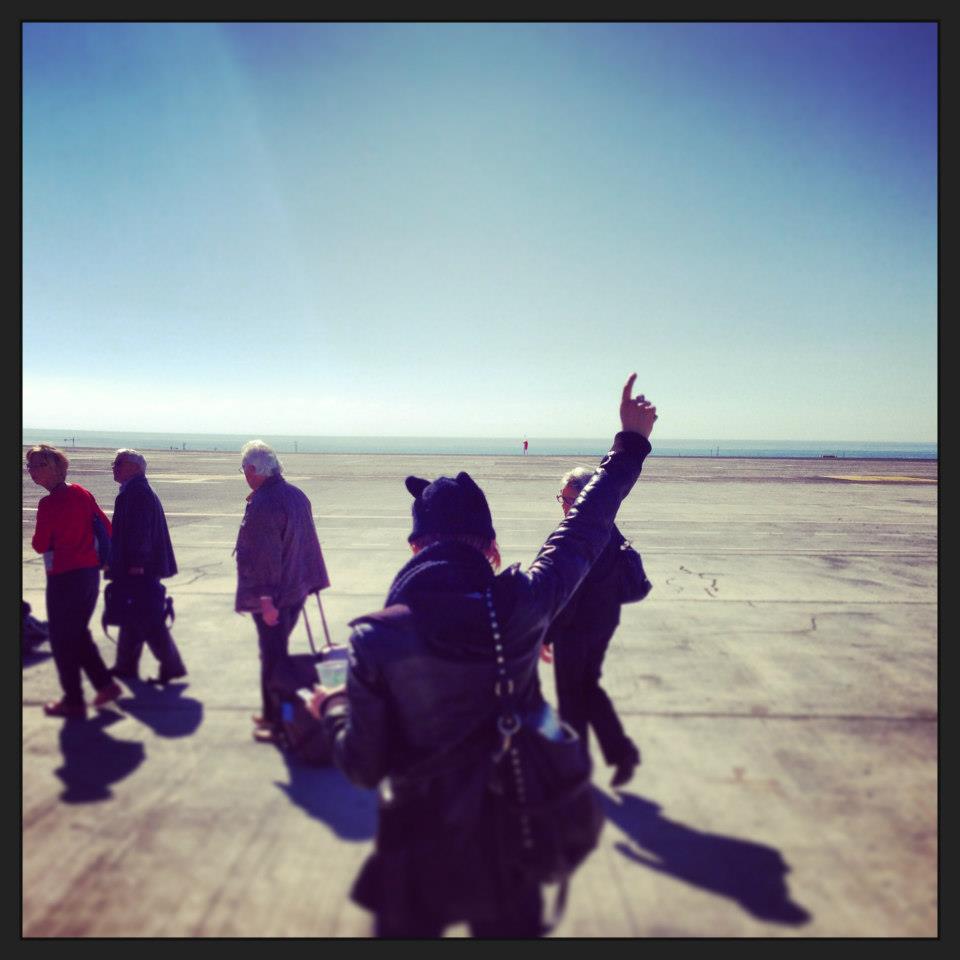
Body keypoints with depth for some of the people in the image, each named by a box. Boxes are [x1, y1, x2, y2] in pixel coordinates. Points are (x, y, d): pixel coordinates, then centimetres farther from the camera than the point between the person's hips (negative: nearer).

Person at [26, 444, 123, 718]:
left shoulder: (48, 504, -16)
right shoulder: (82, 493, 4)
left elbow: (40, 545, -11)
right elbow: (107, 527, 8)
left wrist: (42, 537, 10)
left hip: (64, 577, -7)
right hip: (91, 572, 7)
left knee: (62, 640, 8)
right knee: (79, 633, 22)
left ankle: (73, 700, 15)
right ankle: (105, 684, 20)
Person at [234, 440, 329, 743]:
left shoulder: (261, 504, -21)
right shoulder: (297, 495, 6)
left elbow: (263, 556, -24)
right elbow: (307, 541, 13)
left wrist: (265, 599, -22)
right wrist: (310, 580, 20)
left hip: (271, 597, -8)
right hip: (297, 589, 8)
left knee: (272, 657, 3)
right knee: (278, 652, 20)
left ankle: (277, 722, 14)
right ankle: (273, 712, 33)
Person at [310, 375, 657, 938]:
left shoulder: (376, 639, -22)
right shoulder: (523, 605, -20)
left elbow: (363, 768, -12)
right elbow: (586, 528, -5)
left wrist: (332, 709, 8)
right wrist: (632, 443, 9)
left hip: (418, 854, -1)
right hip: (512, 843, 2)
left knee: (406, 930, 27)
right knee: (512, 931, 27)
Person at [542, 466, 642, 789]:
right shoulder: (611, 531, 2)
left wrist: (546, 635, -15)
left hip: (576, 629, -8)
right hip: (604, 623, 8)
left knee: (571, 696, 12)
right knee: (589, 687, 24)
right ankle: (621, 750, 20)